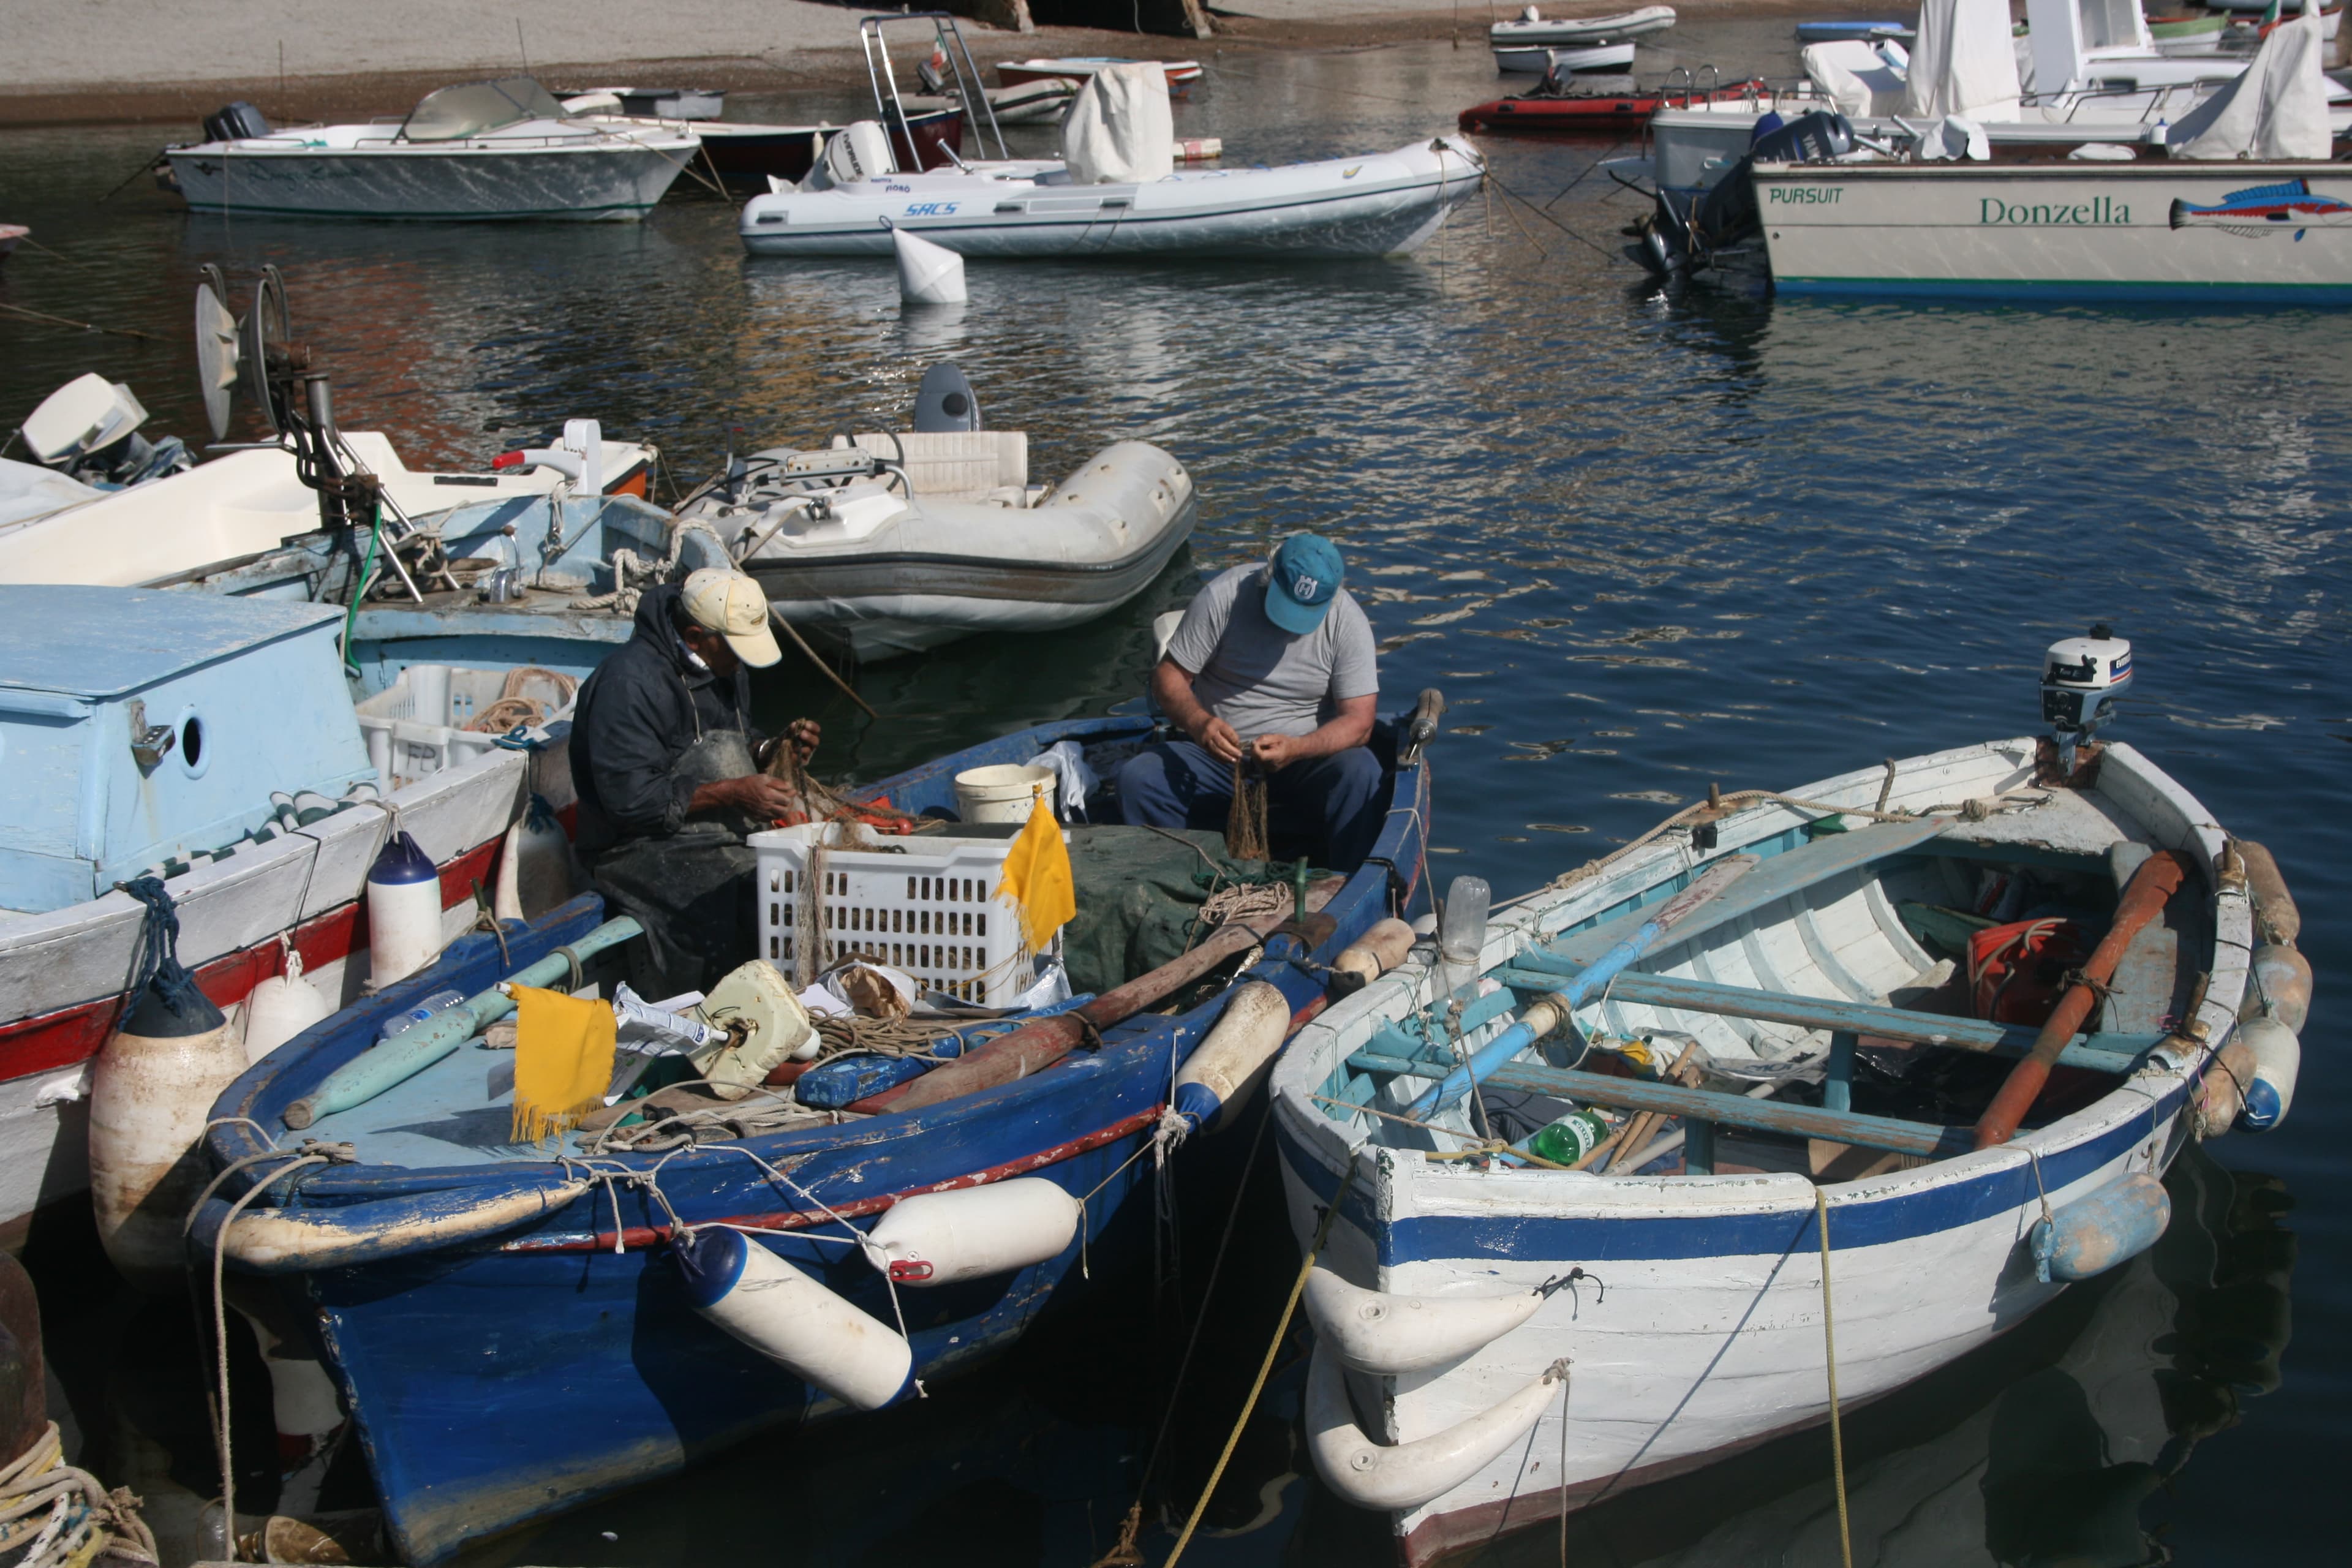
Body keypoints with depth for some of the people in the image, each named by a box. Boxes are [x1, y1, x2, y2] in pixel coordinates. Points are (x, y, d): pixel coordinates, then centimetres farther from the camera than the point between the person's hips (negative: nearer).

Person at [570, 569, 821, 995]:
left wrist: (776, 749, -3)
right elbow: (630, 799, -22)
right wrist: (732, 793, -24)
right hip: (641, 845, -7)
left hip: (710, 829, 7)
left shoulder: (724, 666, 9)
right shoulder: (630, 683, -18)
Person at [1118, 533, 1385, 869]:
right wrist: (1199, 722, -28)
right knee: (1136, 779, -24)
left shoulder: (1347, 621, -9)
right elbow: (1169, 675, -6)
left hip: (1308, 757, -1)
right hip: (1215, 759, 1)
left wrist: (1295, 750, -32)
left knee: (1360, 772, -31)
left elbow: (1359, 721, -13)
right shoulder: (1224, 595, -10)